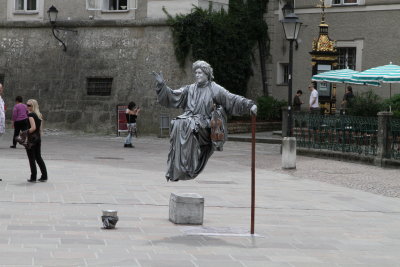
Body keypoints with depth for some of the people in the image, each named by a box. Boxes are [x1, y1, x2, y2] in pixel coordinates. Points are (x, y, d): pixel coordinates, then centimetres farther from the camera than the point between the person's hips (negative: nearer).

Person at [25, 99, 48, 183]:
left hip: (31, 138, -8)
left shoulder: (30, 115, -14)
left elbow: (33, 127, -24)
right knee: (38, 157, 15)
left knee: (31, 158, 0)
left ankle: (33, 177, 3)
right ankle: (44, 176, 15)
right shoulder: (39, 115, 11)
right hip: (38, 138, 8)